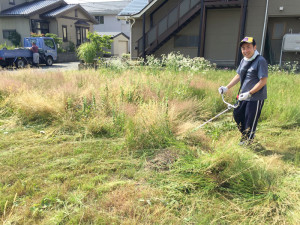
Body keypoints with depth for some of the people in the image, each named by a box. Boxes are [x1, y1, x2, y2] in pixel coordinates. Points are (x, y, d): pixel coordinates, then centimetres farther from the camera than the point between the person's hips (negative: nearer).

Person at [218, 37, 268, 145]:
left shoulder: (261, 61, -15)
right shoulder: (243, 61, 9)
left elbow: (263, 81, -19)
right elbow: (238, 76, 17)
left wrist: (249, 93, -24)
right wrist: (227, 87, 6)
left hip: (256, 97, -8)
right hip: (243, 96, 8)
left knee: (250, 121, 1)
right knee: (237, 114, 16)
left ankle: (248, 140, 22)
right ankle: (245, 135, 37)